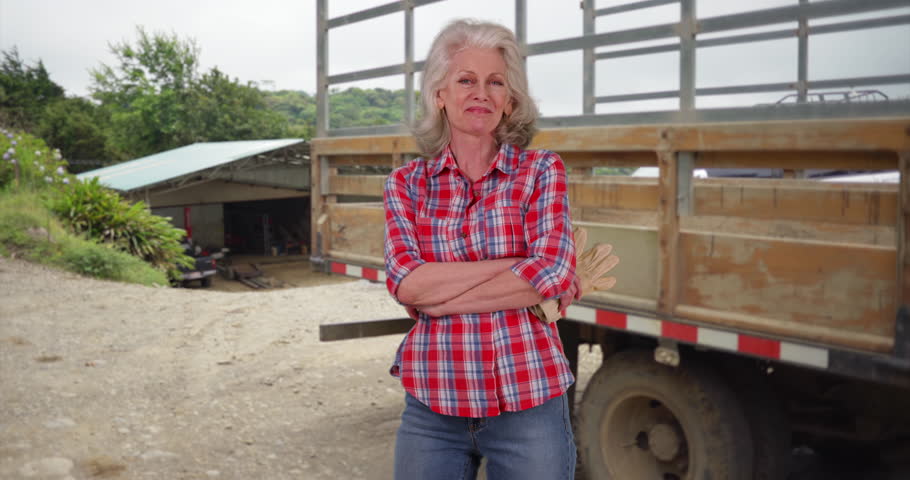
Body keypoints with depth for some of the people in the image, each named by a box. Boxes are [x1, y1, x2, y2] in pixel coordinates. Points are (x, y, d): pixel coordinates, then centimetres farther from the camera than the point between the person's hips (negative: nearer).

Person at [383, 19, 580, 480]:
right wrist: (517, 264, -15)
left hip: (529, 403, -1)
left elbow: (553, 275, -14)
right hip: (431, 404, 2)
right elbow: (405, 282, -10)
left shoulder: (541, 170, -1)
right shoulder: (406, 183, 4)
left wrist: (438, 298, -12)